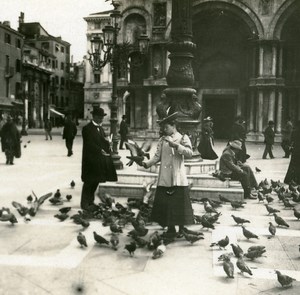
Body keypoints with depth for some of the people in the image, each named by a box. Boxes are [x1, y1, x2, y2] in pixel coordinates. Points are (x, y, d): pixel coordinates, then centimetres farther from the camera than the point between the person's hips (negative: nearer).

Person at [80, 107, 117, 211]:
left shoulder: (100, 128, 15)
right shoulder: (87, 128, -11)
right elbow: (89, 144, -18)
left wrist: (107, 143, -5)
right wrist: (100, 150, -26)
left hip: (100, 160, 8)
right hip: (91, 160, -8)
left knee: (95, 181, 13)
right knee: (89, 182, -1)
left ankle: (90, 202, 24)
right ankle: (85, 204, 9)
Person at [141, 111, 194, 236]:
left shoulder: (183, 138, 3)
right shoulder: (162, 140, 13)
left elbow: (189, 153, -12)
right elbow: (157, 156, 7)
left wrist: (175, 144, -21)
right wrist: (146, 163, -8)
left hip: (178, 178, -3)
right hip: (164, 179, 4)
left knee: (179, 204, -1)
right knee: (165, 204, 5)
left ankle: (181, 230, 14)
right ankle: (170, 229, 20)